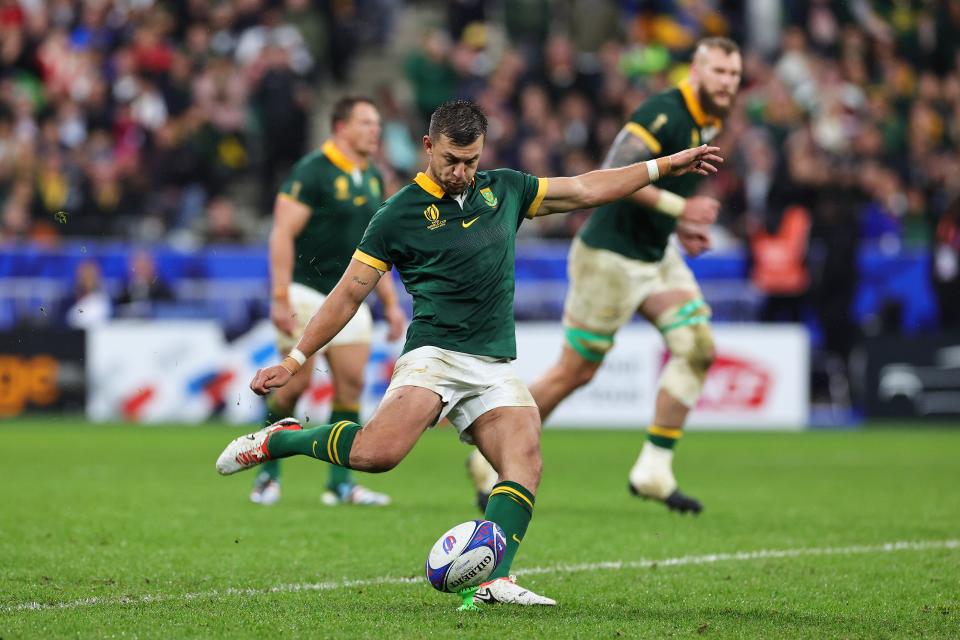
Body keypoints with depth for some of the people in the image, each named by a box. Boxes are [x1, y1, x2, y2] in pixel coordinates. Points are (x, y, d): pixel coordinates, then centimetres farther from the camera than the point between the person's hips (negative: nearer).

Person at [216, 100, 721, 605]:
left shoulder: (504, 189, 14)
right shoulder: (399, 214, 1)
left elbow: (587, 189, 21)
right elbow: (348, 295, 5)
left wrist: (666, 166, 19)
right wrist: (293, 361, 4)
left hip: (496, 368, 5)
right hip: (434, 354, -5)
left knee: (525, 464, -19)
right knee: (378, 451, -27)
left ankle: (495, 580, -26)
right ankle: (278, 440, -4)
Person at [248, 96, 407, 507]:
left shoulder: (373, 179, 13)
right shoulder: (312, 171, -11)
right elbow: (282, 234, -15)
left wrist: (390, 302, 16)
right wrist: (280, 297, -22)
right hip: (305, 292, -7)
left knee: (351, 384, -1)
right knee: (296, 383, -8)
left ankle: (341, 483, 3)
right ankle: (268, 472, 9)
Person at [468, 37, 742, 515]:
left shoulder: (710, 125, 8)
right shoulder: (665, 113, -21)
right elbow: (615, 173, -31)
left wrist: (683, 226, 9)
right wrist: (678, 207, -31)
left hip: (656, 255, 9)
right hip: (610, 255, -9)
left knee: (697, 346, -7)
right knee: (576, 371, -1)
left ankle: (654, 469, -2)